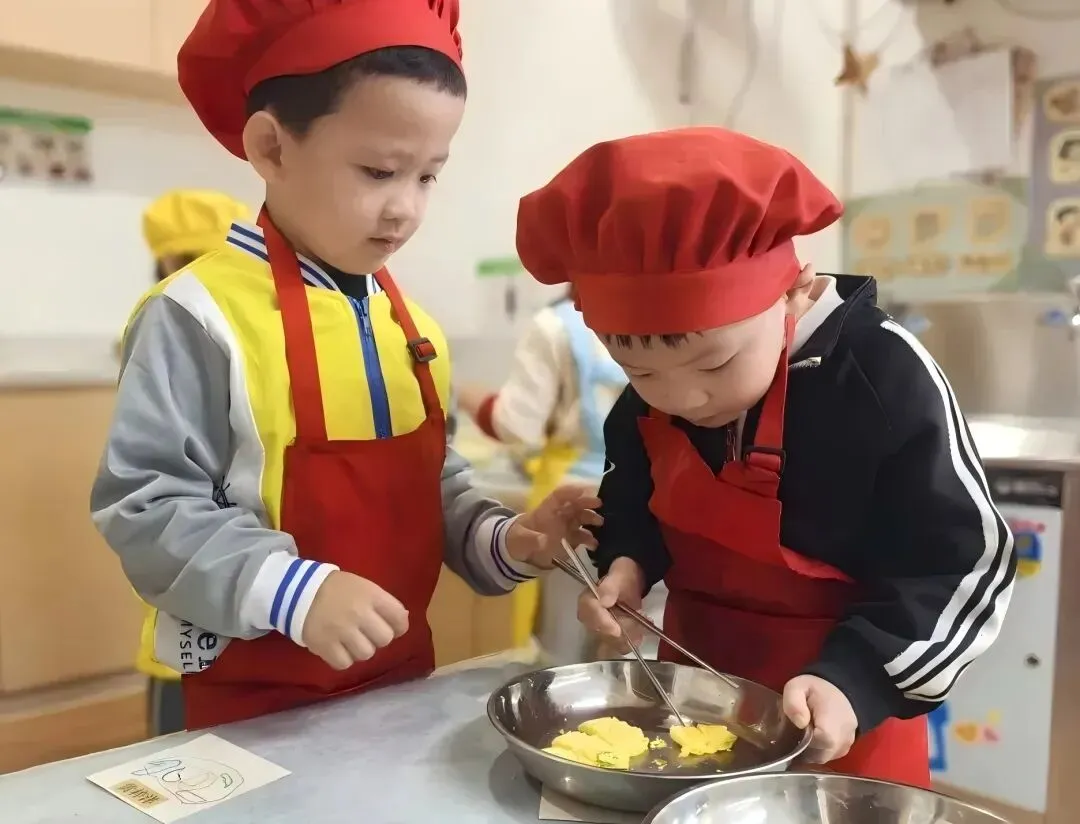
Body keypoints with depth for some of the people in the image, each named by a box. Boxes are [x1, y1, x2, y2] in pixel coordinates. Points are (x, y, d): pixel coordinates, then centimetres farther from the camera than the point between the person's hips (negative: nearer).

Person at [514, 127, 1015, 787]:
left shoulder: (887, 382, -23)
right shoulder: (645, 402, -7)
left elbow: (964, 567, -16)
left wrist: (856, 680, -26)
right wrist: (626, 561, -7)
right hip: (694, 694, 5)